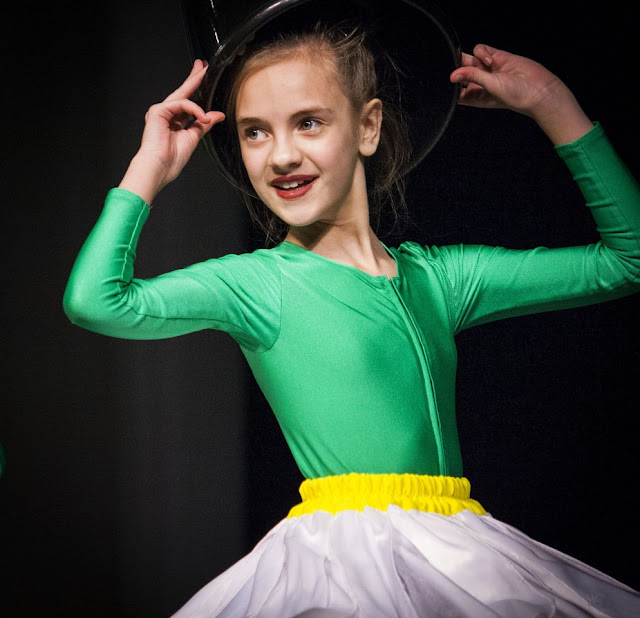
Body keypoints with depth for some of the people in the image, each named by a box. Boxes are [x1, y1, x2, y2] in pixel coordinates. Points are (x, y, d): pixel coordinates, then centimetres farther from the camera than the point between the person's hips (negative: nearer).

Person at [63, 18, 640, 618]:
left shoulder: (437, 276, 10)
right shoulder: (257, 282, -1)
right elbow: (93, 300, -16)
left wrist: (550, 103, 14)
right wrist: (150, 169, -3)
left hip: (459, 555, 5)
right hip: (345, 561, -5)